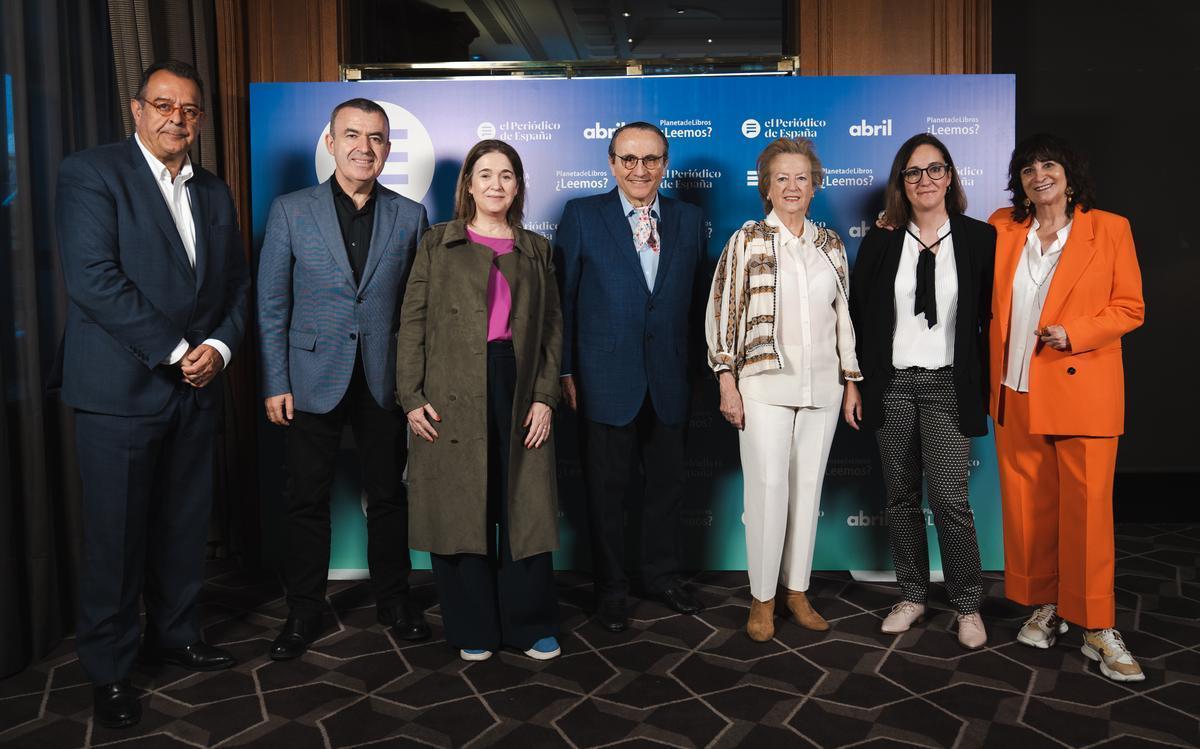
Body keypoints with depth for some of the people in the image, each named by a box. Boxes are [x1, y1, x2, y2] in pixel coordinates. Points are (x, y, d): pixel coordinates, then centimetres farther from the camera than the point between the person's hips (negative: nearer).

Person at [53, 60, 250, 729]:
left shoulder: (215, 192, 13)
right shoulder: (91, 173, -6)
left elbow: (238, 285, 13)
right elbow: (93, 278, -16)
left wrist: (219, 346, -5)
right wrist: (174, 351, -16)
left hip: (197, 389, 6)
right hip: (121, 390, -5)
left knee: (187, 526, 14)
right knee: (117, 535, 4)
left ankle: (176, 634, 33)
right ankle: (110, 668, 20)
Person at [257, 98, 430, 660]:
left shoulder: (409, 216, 3)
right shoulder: (291, 211, -1)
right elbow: (272, 304, 0)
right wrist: (275, 383, -5)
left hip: (385, 382, 1)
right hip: (313, 380, -1)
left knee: (388, 496, 11)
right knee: (308, 501, 8)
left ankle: (393, 598, 28)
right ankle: (304, 610, 24)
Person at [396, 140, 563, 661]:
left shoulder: (536, 250, 14)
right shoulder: (437, 245, 7)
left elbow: (552, 326, 9)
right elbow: (413, 322, 2)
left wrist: (545, 397, -1)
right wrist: (411, 396, -7)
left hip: (519, 391, 2)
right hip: (452, 397, -1)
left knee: (525, 510, 4)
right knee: (460, 512, 3)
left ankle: (531, 624, 18)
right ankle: (472, 628, 18)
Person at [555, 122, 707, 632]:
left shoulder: (688, 219, 7)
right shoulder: (582, 215, -2)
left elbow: (695, 297, 9)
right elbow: (562, 298, -2)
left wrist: (697, 367, 5)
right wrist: (565, 371, -5)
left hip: (670, 380, 3)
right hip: (606, 377, -3)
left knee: (666, 484, 14)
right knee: (607, 487, 8)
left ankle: (662, 575, 33)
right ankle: (610, 587, 24)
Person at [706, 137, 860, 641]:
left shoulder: (831, 245, 10)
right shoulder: (747, 240, -1)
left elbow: (843, 315, 14)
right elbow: (721, 312, -3)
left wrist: (852, 381, 11)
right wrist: (727, 383, -7)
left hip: (821, 387, 4)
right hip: (765, 384, -3)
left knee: (808, 487, 8)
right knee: (768, 487, -5)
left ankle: (798, 591, 21)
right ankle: (762, 599, 9)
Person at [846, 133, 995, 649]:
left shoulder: (980, 239, 1)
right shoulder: (880, 242, 4)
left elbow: (991, 316, 2)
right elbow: (858, 315, 6)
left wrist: (986, 387, -2)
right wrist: (853, 383, 2)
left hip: (948, 385, -2)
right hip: (891, 384, 2)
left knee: (950, 498, -6)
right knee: (901, 496, 10)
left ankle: (968, 605, 11)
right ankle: (912, 596, 23)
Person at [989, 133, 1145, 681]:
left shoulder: (1110, 229, 0)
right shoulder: (1002, 228, 8)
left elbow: (1130, 308, 0)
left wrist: (1075, 334, -13)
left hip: (1081, 390, -3)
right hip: (1017, 391, 3)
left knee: (1087, 508, -2)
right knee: (1027, 505, 8)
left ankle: (1098, 629, 9)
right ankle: (1044, 607, 23)